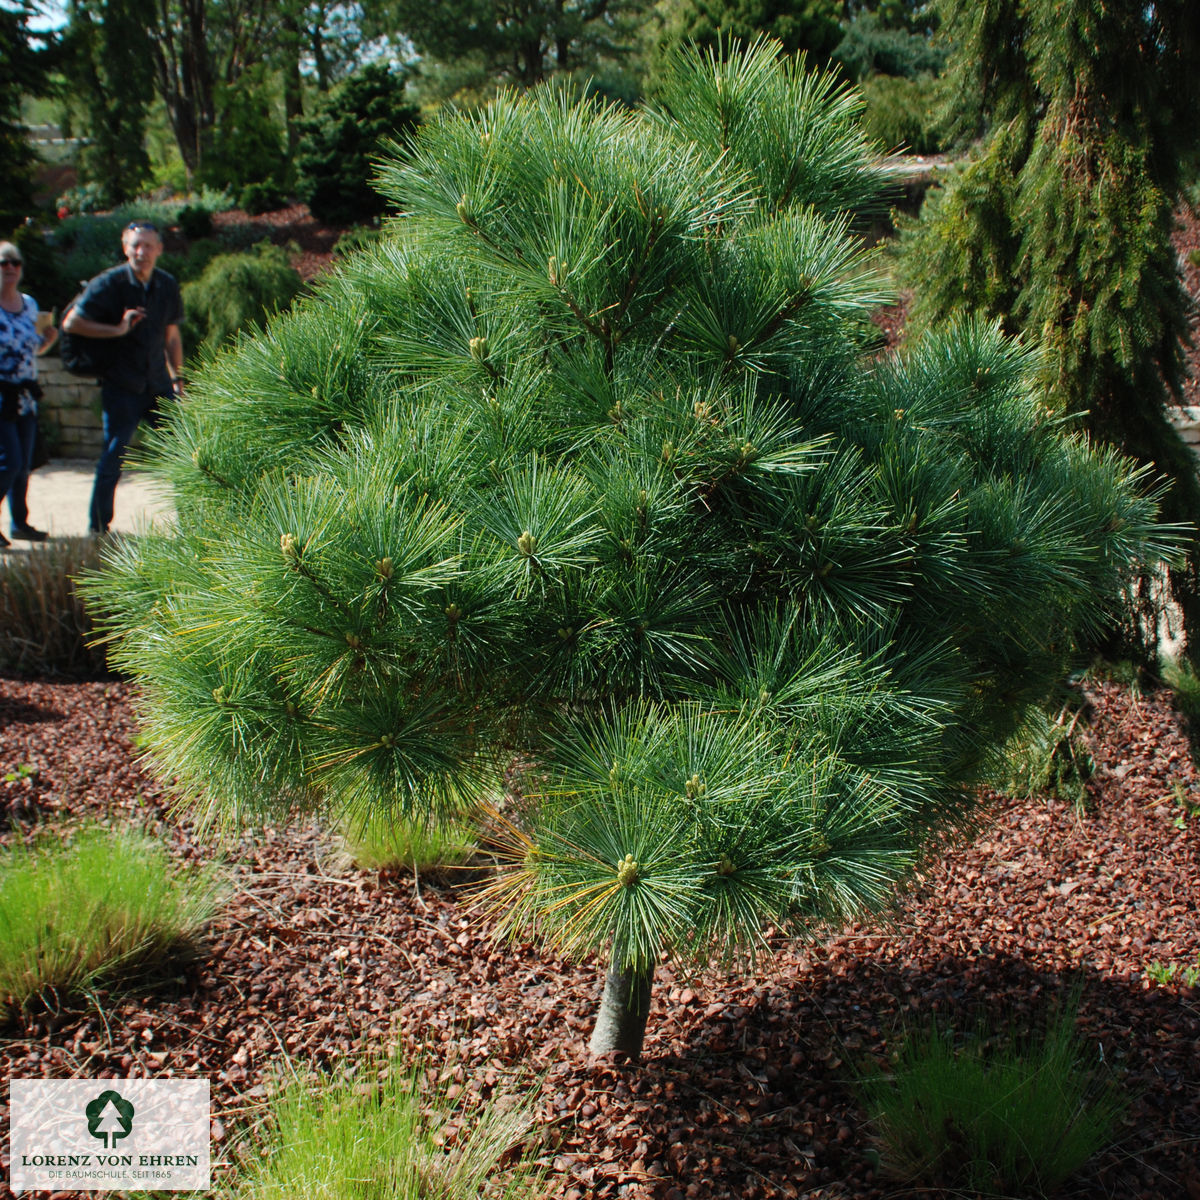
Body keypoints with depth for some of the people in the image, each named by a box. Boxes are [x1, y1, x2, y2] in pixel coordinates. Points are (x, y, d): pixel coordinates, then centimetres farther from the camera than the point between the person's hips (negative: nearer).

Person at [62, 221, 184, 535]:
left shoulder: (167, 285, 6)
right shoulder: (109, 283, -8)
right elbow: (71, 323, -8)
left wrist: (178, 379, 13)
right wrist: (117, 330, -15)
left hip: (158, 383, 4)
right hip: (121, 386, -4)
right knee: (113, 455, -2)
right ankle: (98, 527, 10)